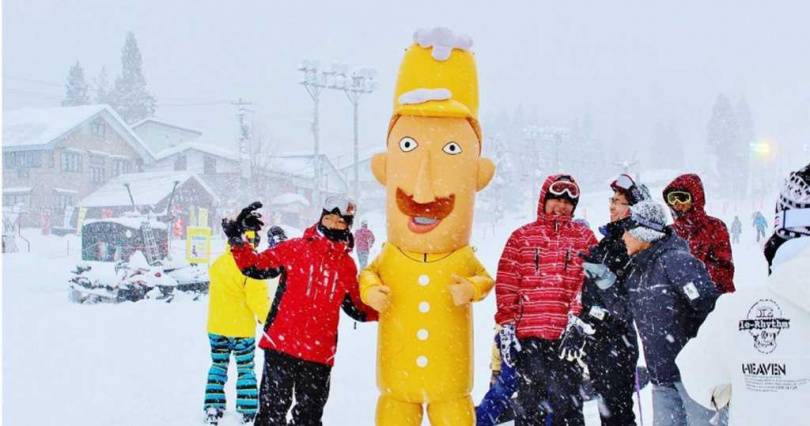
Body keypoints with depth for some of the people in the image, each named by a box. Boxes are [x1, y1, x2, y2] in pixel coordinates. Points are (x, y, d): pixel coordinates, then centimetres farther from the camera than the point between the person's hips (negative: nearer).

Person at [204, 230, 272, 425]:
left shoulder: (219, 263, 2)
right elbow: (257, 298, -19)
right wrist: (267, 320, -7)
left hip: (216, 326, 5)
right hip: (241, 328, -5)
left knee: (218, 366, 17)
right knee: (245, 369, 7)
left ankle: (212, 409, 14)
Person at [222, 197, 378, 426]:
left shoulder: (347, 265, 10)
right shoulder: (295, 249, 0)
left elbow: (357, 309, 20)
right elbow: (254, 265, -4)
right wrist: (237, 239, -18)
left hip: (320, 353, 3)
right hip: (281, 344, -3)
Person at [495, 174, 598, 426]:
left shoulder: (584, 237, 13)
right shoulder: (522, 236, 13)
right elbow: (506, 284, 8)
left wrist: (577, 315, -9)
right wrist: (506, 325, 0)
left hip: (568, 333, 0)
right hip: (528, 333, 0)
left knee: (566, 399, -3)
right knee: (530, 398, 1)